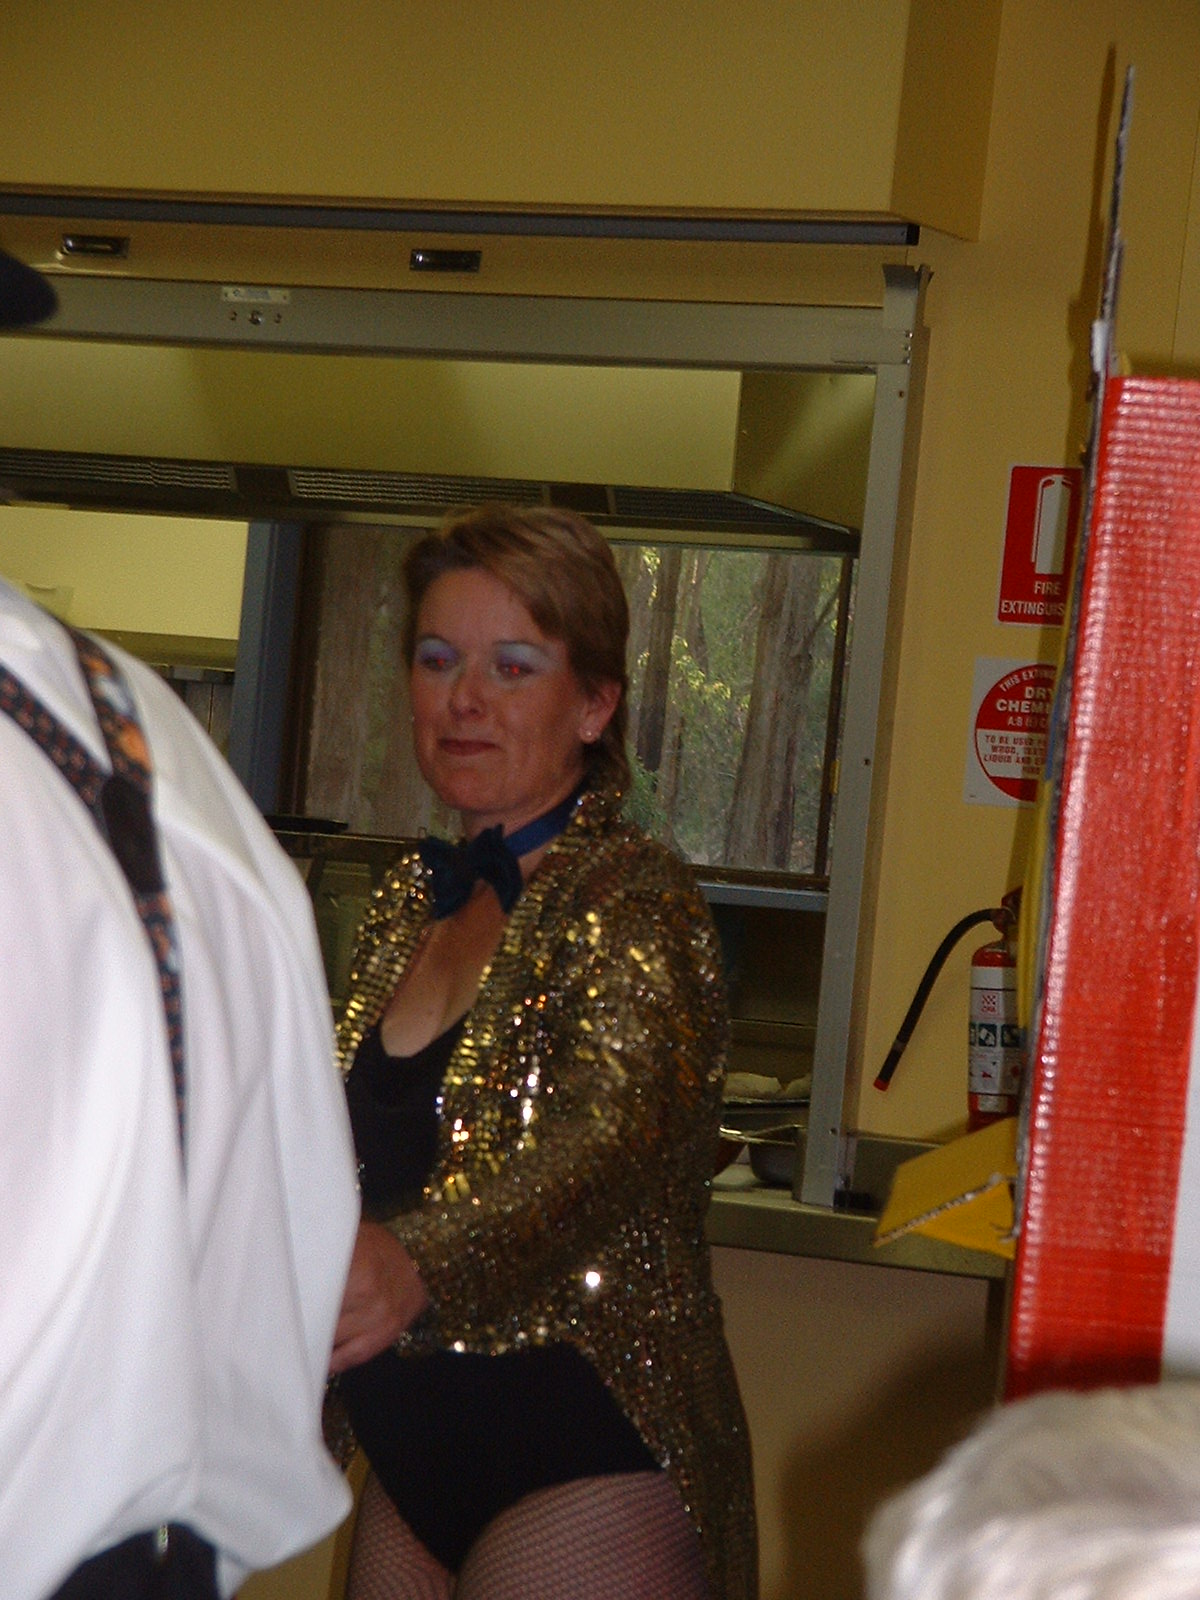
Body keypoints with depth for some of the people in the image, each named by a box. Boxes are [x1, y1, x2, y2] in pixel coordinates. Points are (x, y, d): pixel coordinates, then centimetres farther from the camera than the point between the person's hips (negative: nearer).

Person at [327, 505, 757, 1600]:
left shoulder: (632, 902, -14)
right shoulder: (414, 902, 9)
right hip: (416, 1456, 7)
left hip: (587, 1469, -7)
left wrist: (416, 1266, -46)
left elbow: (606, 1146, -31)